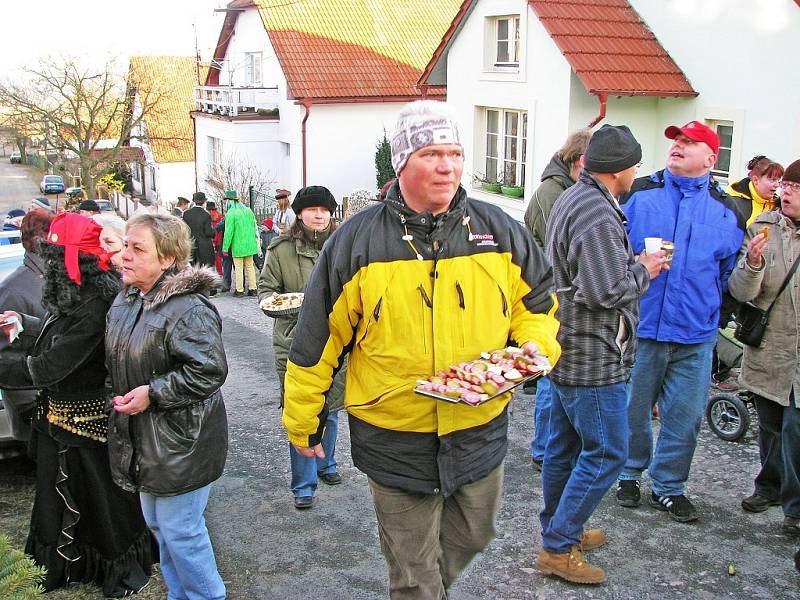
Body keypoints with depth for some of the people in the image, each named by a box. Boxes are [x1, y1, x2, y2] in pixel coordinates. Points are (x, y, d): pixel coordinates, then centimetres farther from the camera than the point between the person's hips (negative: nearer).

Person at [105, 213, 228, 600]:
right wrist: (121, 399, 15)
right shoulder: (126, 299, 6)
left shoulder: (188, 309, -23)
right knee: (157, 524, 21)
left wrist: (153, 393, -24)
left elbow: (210, 371, -27)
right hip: (143, 438, 9)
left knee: (179, 530, 1)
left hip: (180, 442, -9)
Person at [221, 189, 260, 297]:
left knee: (239, 268, 1)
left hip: (238, 246, -6)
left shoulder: (230, 214, -13)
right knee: (250, 267, 12)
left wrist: (225, 248, -8)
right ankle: (253, 288, 14)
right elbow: (254, 228, 13)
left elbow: (229, 232, -15)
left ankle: (239, 290, 5)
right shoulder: (248, 210, 7)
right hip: (250, 245, 6)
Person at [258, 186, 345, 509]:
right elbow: (266, 286, 4)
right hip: (295, 341, -3)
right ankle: (303, 485, 13)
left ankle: (325, 464, 40)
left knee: (329, 409, 18)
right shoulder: (282, 248, -4)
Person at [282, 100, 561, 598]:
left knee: (473, 536, 24)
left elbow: (538, 301, 13)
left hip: (480, 431, 4)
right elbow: (319, 337, -3)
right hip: (397, 441, -3)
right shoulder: (358, 240, -9)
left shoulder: (499, 231, 0)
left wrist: (537, 345, -8)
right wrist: (303, 423, 3)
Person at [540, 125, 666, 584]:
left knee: (565, 445, 19)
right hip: (593, 358, -11)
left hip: (567, 351, 11)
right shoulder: (599, 216, -23)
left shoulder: (572, 199, 11)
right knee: (606, 453, 0)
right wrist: (643, 271, -10)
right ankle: (559, 548, 8)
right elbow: (606, 292, -27)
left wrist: (634, 263, 8)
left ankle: (558, 528, 34)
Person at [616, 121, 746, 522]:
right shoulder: (637, 194, 0)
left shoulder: (728, 211, 7)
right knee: (633, 408, 10)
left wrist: (712, 315, 12)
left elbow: (731, 273, 15)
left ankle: (668, 486, 25)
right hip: (640, 327, -1)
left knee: (685, 414, 8)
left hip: (696, 337, 2)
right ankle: (629, 473, 32)